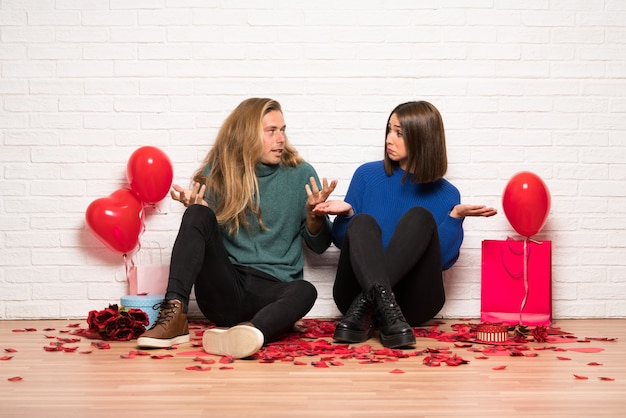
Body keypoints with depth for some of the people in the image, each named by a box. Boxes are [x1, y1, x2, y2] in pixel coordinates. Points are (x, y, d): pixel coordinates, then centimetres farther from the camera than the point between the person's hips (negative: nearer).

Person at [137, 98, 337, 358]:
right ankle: (174, 315, -32)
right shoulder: (215, 174, 7)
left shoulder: (300, 174, 7)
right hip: (223, 290, 1)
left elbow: (319, 246, 10)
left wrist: (313, 214, -11)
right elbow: (203, 236, 11)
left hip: (272, 292, 0)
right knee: (198, 215, -21)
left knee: (304, 291, -34)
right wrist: (196, 209, -9)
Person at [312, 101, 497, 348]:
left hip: (414, 303, 0)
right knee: (363, 222, -25)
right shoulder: (367, 175, 9)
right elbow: (341, 241, 10)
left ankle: (363, 309, -38)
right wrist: (346, 214, -10)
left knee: (420, 216, -22)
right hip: (356, 289, 1)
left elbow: (443, 260, -2)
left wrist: (455, 217, -13)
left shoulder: (446, 195, 6)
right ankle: (385, 308, -50)